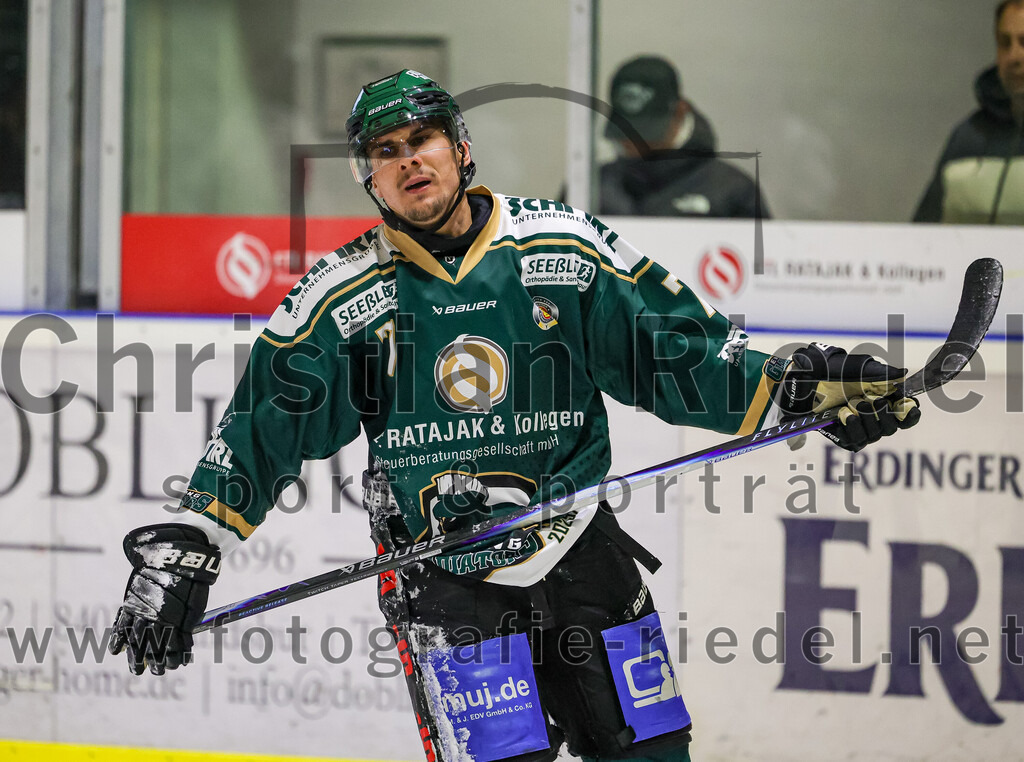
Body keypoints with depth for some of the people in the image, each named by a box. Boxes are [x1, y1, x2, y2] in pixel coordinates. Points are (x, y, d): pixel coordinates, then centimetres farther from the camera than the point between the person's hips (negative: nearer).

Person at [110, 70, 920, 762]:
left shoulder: (566, 247, 0)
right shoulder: (342, 295, -1)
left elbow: (676, 350, 3)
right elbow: (259, 432, 3)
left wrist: (800, 389, -8)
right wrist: (182, 550, -4)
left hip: (582, 552, 2)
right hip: (444, 579, -2)